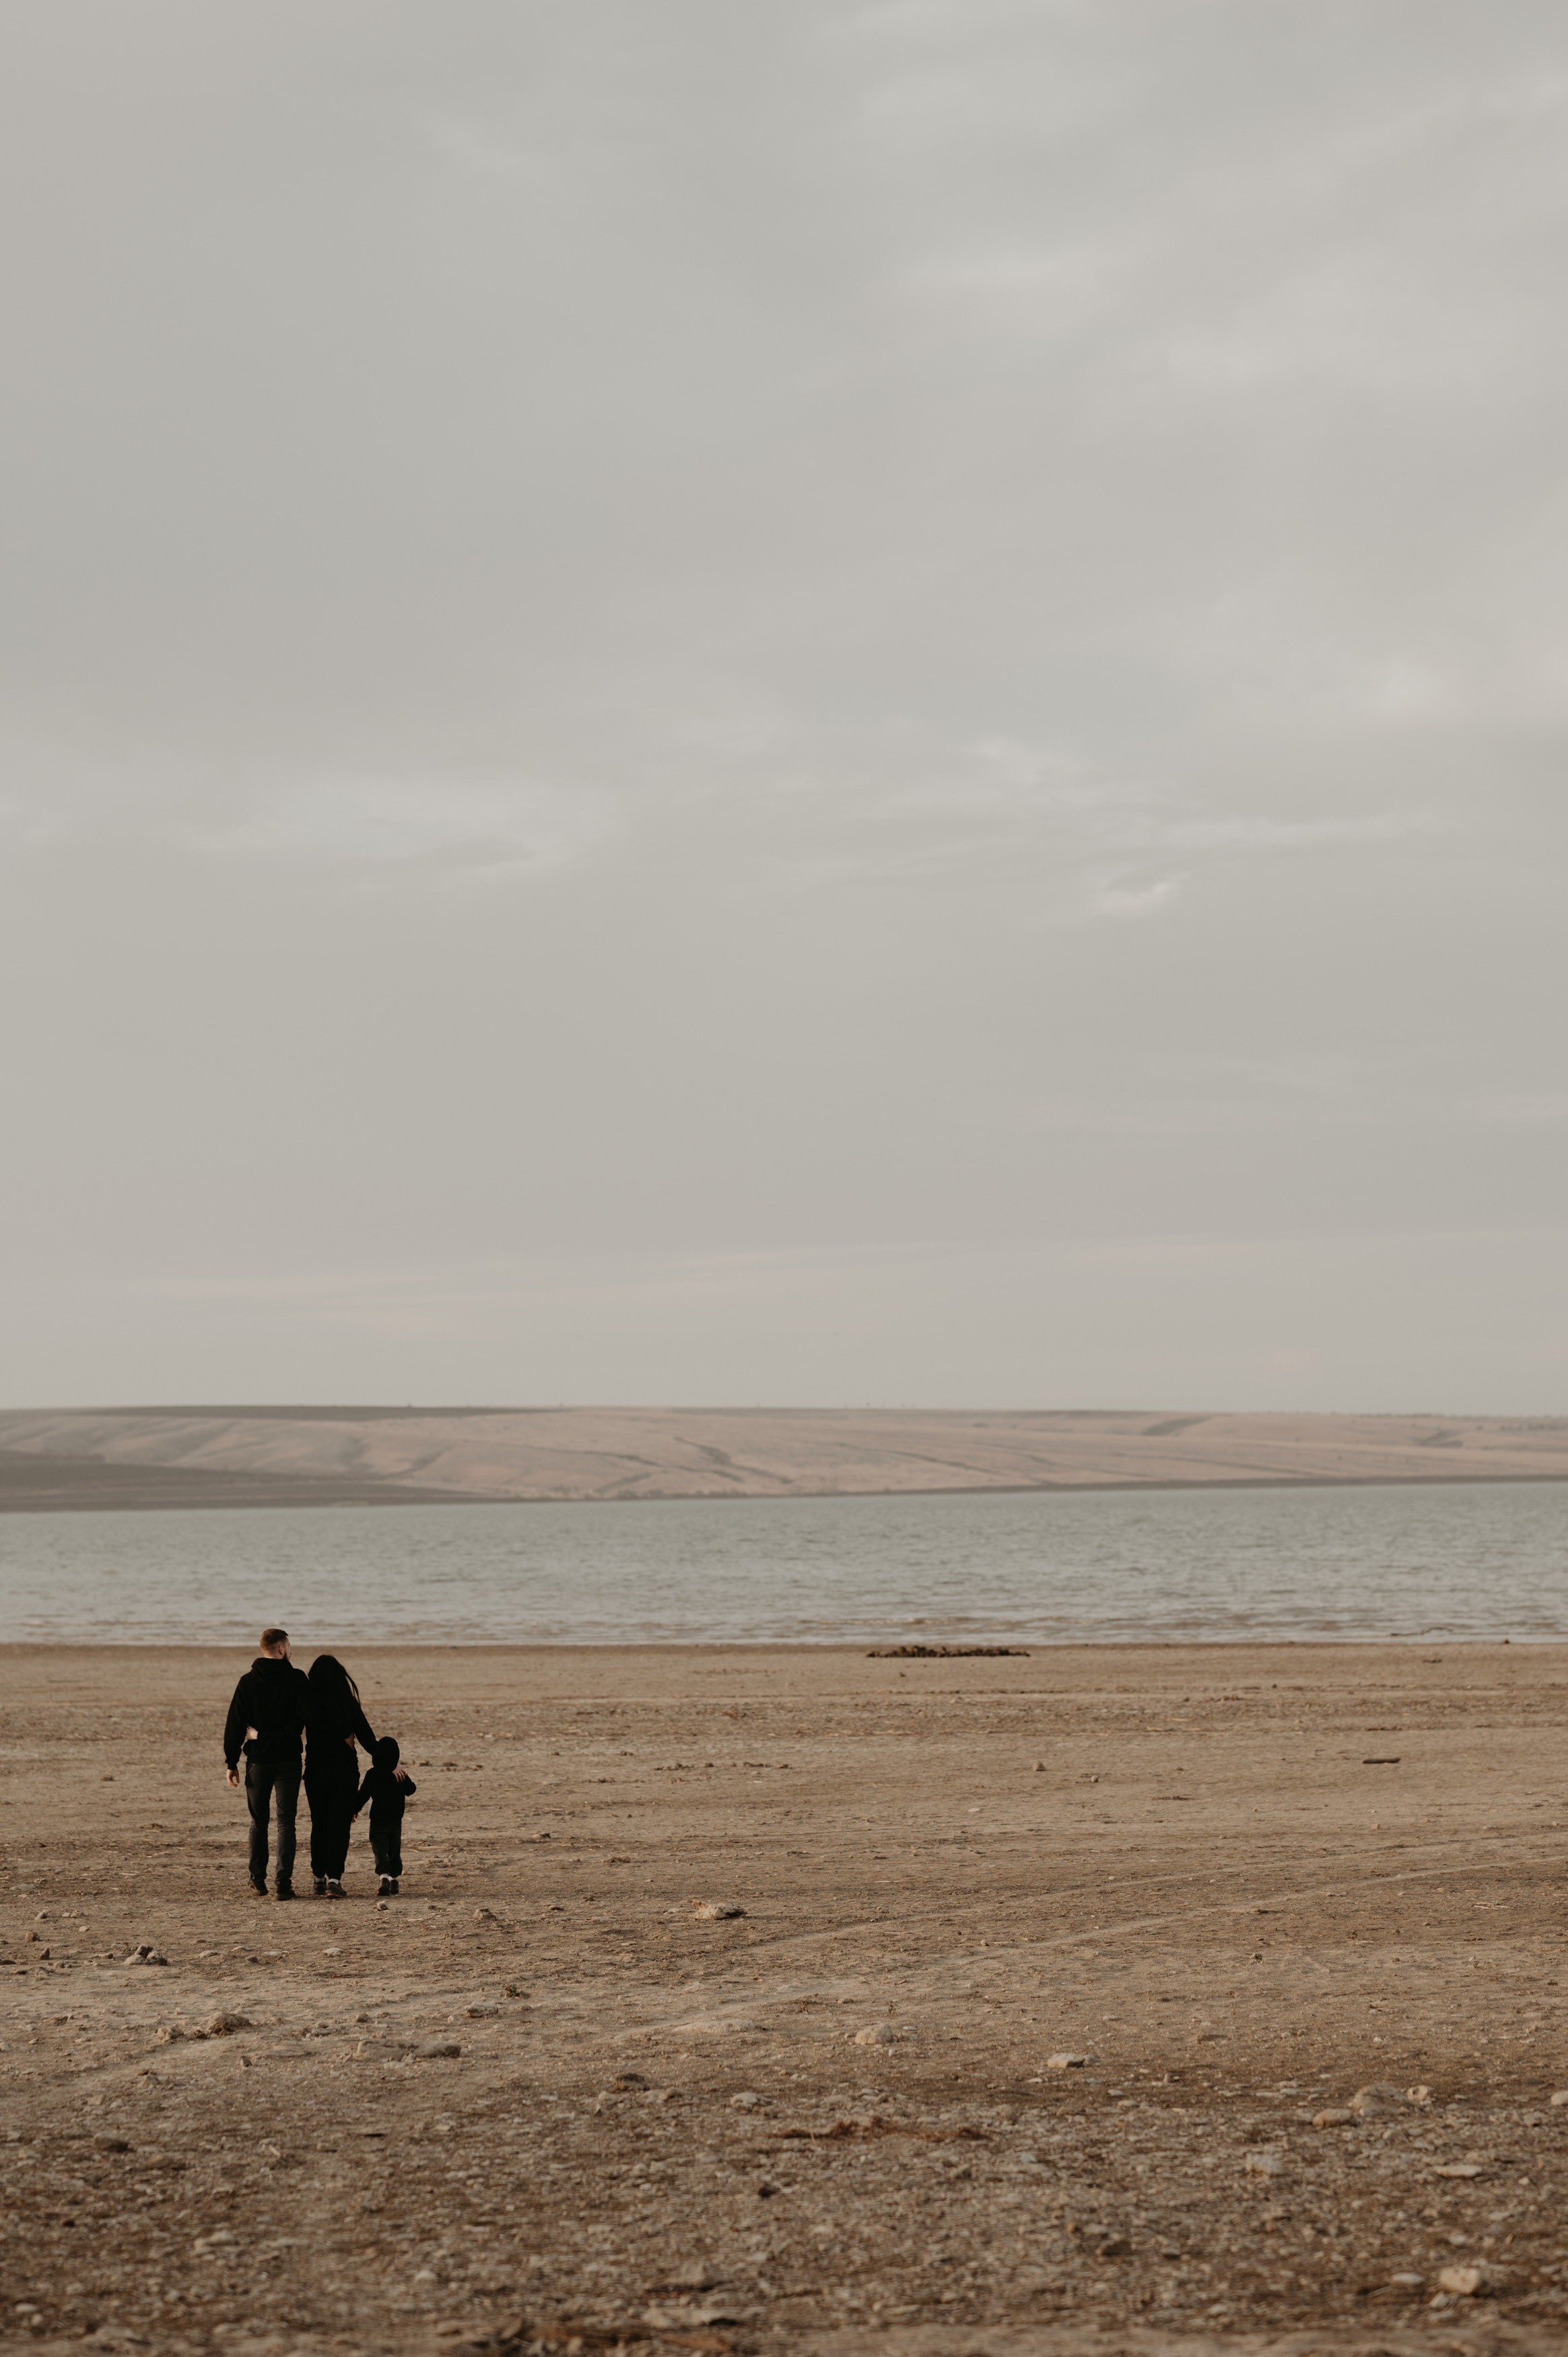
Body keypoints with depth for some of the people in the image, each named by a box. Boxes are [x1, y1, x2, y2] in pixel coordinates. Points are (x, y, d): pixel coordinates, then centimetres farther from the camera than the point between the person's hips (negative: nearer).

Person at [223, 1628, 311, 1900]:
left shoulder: (248, 1681, 0)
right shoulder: (297, 1679, -4)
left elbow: (235, 1725, 0)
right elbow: (304, 1717, -11)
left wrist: (232, 1762, 3)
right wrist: (272, 1737, -3)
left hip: (258, 1761, 1)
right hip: (288, 1759, -1)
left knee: (258, 1821, 14)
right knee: (286, 1822, 2)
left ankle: (258, 1880, 13)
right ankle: (284, 1882, -6)